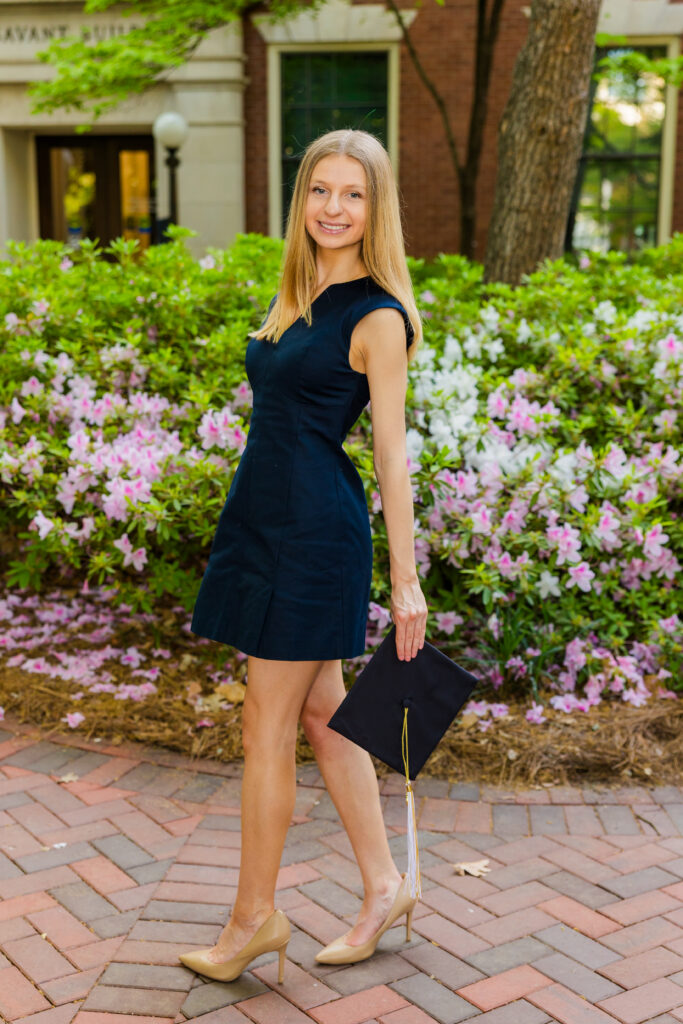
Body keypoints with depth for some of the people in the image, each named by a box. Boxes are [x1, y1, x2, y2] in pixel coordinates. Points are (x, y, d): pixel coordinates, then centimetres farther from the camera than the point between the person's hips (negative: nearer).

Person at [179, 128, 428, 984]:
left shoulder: (377, 317, -11)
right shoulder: (297, 296, 13)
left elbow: (391, 452, -12)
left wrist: (406, 582, -11)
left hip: (316, 530, -8)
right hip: (268, 520, 9)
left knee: (267, 727, 1)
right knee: (320, 713, 14)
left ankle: (254, 917, 18)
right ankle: (384, 887, 27)